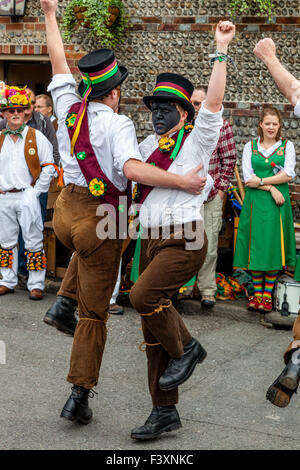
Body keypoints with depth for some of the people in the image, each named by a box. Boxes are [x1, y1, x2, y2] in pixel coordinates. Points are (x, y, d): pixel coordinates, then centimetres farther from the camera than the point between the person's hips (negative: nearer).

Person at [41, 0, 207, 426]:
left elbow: (59, 60, 16)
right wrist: (182, 181, -27)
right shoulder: (117, 124, -15)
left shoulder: (69, 108, 2)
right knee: (94, 314, 4)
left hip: (64, 210, 6)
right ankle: (79, 397, 8)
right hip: (98, 219, -6)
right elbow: (133, 169, -32)